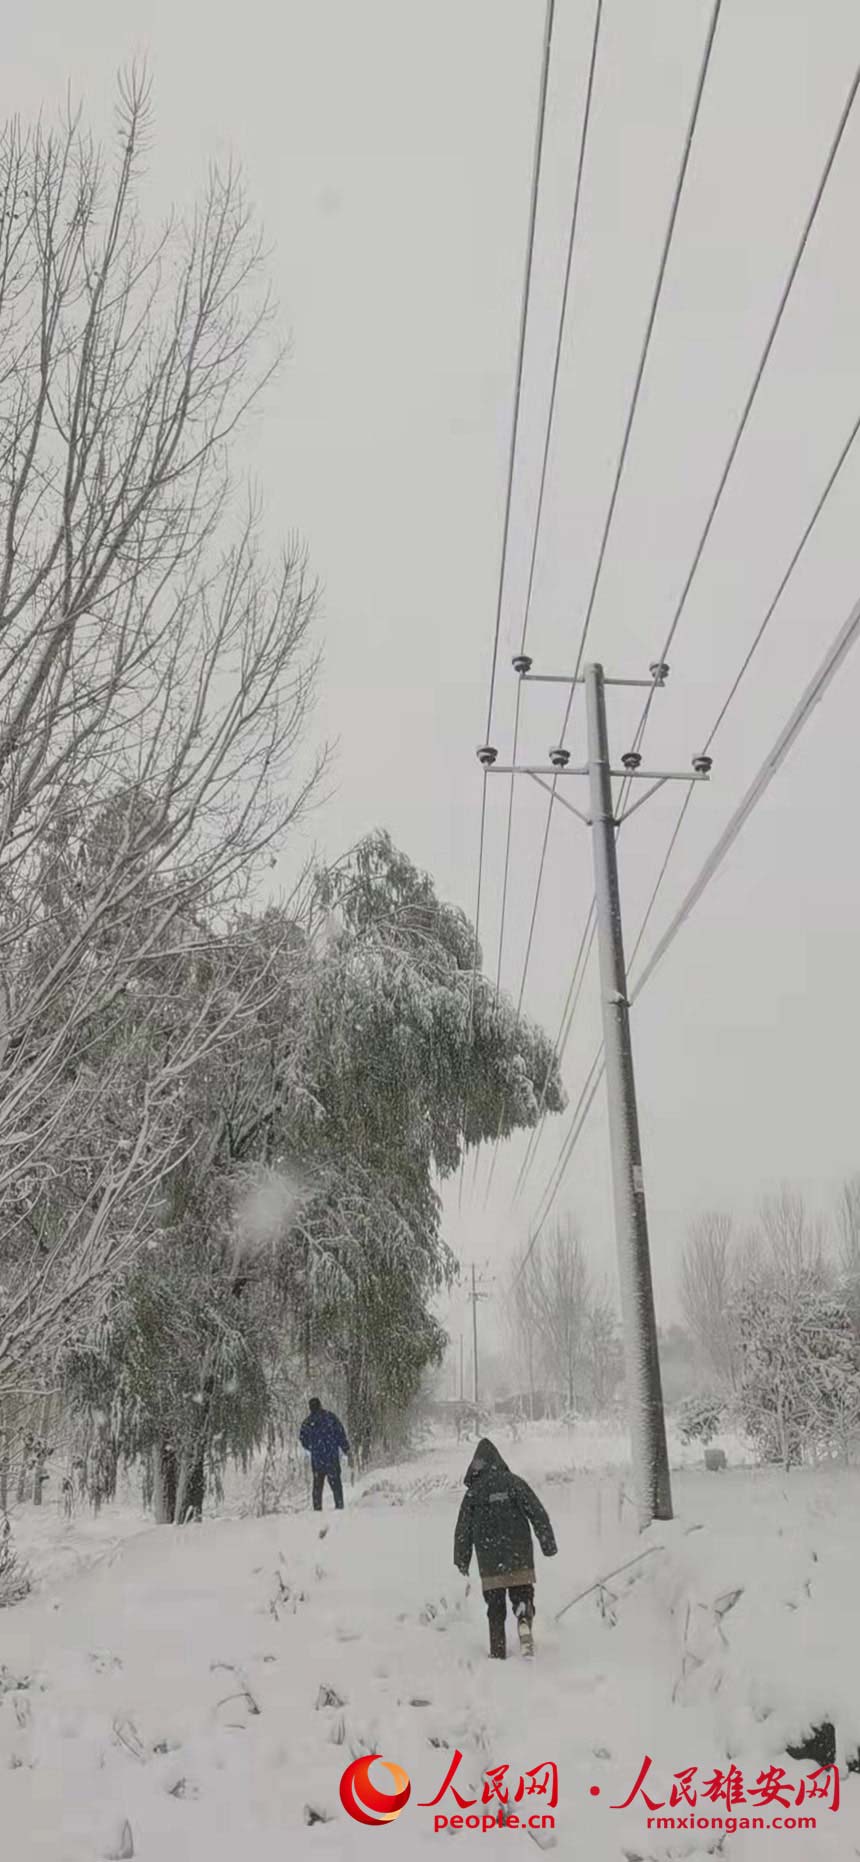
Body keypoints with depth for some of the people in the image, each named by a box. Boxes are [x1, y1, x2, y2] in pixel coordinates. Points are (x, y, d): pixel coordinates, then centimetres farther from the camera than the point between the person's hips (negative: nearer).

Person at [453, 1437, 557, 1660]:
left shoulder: (473, 1492, 3)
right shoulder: (514, 1482, 0)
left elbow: (463, 1529, 7)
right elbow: (538, 1514, -3)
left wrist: (462, 1560, 16)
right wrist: (548, 1545, 1)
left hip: (490, 1563, 1)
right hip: (520, 1558, -1)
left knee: (495, 1608, 12)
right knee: (522, 1597, 9)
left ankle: (498, 1652, 8)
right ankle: (525, 1620, -21)